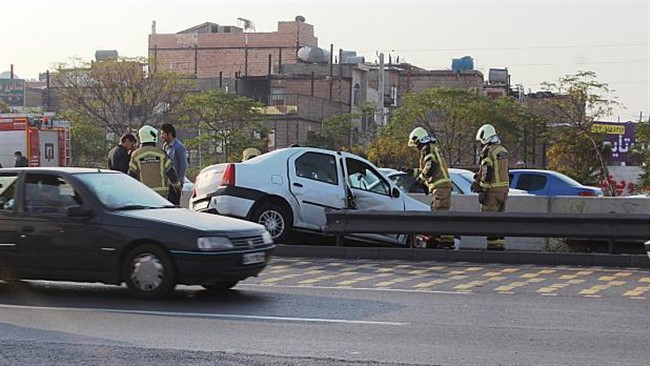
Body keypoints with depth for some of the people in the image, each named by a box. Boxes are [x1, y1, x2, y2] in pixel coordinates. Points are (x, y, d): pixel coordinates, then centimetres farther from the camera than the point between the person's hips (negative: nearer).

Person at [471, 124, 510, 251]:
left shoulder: (488, 151, -13)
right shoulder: (503, 150, 14)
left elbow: (487, 173, -18)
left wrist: (482, 191, -14)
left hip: (492, 191, -8)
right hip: (504, 189, 8)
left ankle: (493, 245, -5)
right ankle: (500, 244, 16)